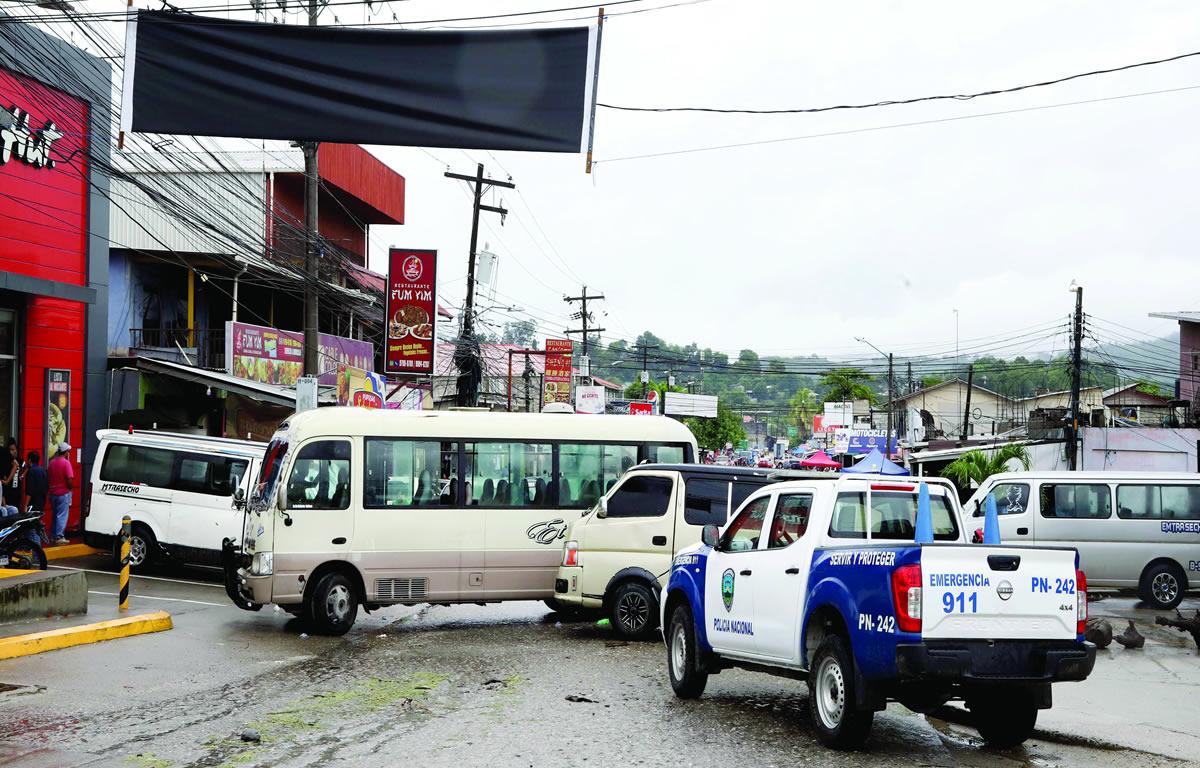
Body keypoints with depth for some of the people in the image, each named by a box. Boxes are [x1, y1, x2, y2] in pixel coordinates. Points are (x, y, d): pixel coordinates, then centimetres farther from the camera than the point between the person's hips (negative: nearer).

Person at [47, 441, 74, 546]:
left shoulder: (52, 462, 7)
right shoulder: (66, 463, -13)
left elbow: (48, 477, 13)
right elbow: (69, 479, -18)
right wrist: (71, 488, -1)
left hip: (53, 493, 7)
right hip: (63, 493, -7)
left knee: (55, 515, 16)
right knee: (62, 515, -2)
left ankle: (53, 536, 18)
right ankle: (59, 537, -4)